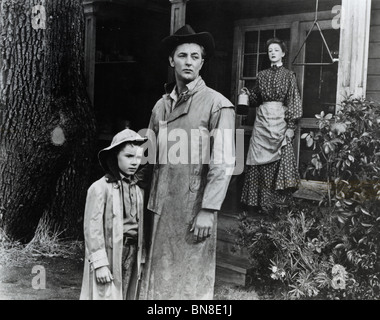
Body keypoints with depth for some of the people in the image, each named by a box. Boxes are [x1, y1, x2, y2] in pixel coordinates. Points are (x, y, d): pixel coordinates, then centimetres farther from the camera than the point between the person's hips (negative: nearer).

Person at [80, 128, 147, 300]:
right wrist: (99, 263, -14)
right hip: (108, 254, -6)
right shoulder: (100, 188, -11)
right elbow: (93, 227, -12)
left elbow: (140, 226, 11)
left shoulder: (138, 189, 7)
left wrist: (141, 260, 12)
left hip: (132, 255, 6)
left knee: (127, 294, 12)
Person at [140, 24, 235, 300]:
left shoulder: (217, 104, -8)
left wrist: (208, 211, -17)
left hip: (194, 207, -5)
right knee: (162, 276, 14)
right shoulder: (161, 105, 10)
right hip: (163, 207, 5)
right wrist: (153, 203, 11)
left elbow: (223, 163, -14)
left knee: (192, 280, 5)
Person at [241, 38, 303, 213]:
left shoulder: (288, 75, 3)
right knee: (259, 160, 0)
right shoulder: (262, 75, 14)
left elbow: (293, 102, -3)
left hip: (279, 119, -3)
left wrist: (290, 127, -10)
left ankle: (275, 201, 3)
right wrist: (248, 94, -3)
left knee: (279, 159, -6)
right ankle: (259, 200, 8)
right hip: (261, 119, 3)